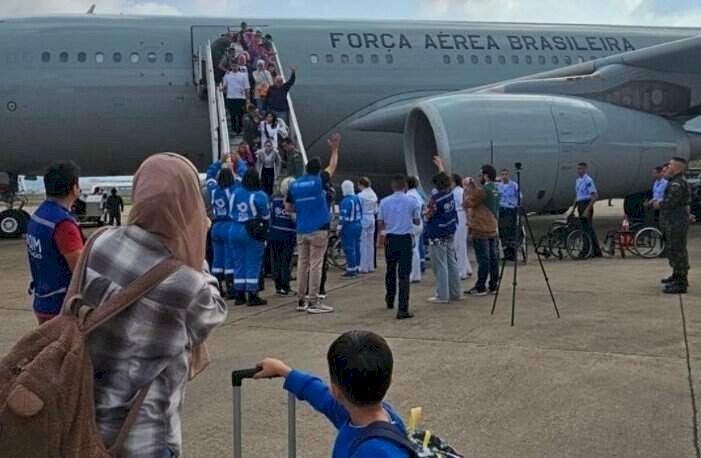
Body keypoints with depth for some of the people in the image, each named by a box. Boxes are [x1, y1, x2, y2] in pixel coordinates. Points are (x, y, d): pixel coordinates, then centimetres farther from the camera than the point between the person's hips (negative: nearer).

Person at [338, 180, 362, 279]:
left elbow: (343, 216, -20)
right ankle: (356, 268, 22)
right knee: (356, 247, 14)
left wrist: (339, 227, -13)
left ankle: (351, 270, -1)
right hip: (358, 225, 8)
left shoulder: (346, 201, -18)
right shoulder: (357, 199, 7)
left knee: (349, 248, -3)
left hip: (349, 227, -8)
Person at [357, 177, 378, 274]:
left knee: (363, 244, -2)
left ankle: (364, 267, -1)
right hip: (372, 219, 7)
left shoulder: (360, 195, -13)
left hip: (363, 219, -7)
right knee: (370, 244, 11)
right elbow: (375, 210, 14)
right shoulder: (373, 195, 9)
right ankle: (371, 266, 15)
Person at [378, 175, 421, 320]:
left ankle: (390, 299, 40)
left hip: (390, 239, 2)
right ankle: (403, 309, -10)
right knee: (404, 274, -3)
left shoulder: (384, 202, -2)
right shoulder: (411, 201, -5)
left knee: (390, 270, 21)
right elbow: (417, 221, 6)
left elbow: (380, 224, 2)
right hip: (406, 239, -2)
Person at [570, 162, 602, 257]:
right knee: (584, 229, 11)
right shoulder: (577, 180, 14)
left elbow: (595, 196, -17)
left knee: (589, 228, -9)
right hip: (580, 206, 9)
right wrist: (573, 209, 17)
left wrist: (587, 209, -22)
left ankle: (596, 252, -5)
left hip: (587, 205, -9)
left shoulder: (588, 180, -13)